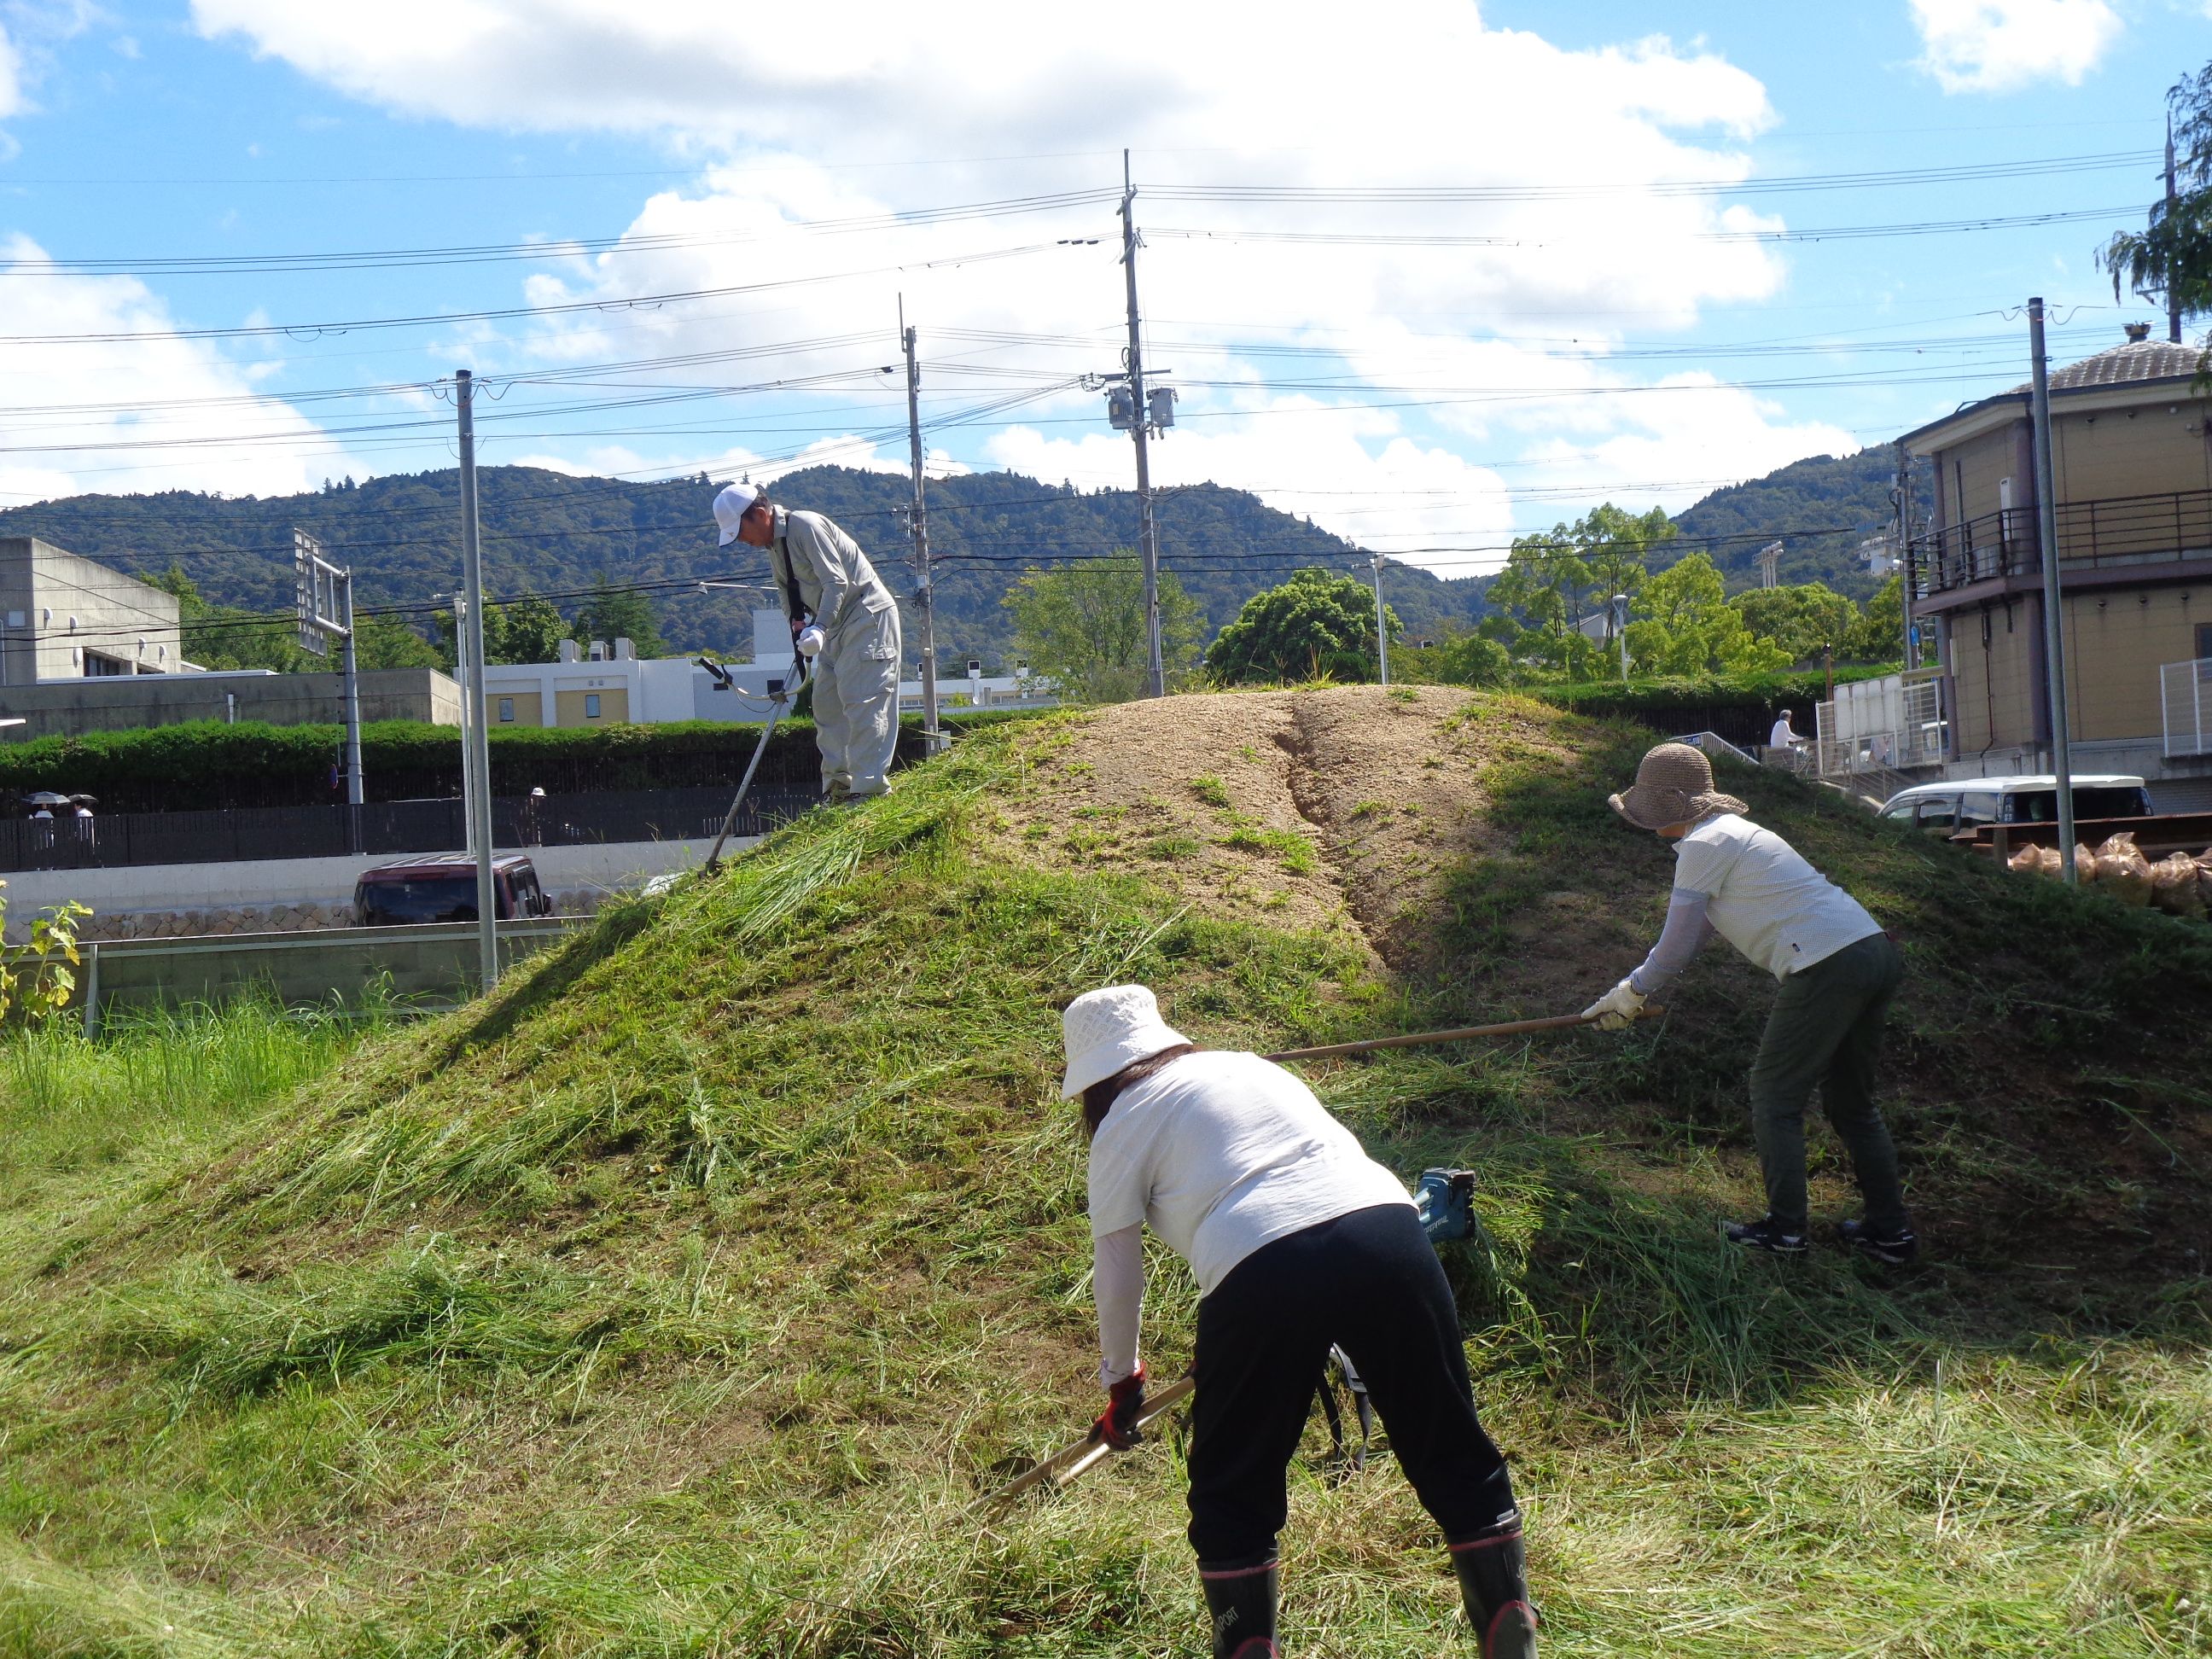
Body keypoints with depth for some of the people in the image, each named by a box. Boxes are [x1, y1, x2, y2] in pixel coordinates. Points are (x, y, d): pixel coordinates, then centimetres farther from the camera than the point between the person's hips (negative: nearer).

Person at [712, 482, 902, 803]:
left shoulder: (807, 526, -18)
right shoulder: (774, 544, 12)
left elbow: (836, 582, -23)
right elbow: (786, 589, 17)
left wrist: (820, 627, -32)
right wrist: (797, 620, -3)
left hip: (867, 616, -10)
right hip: (837, 624, 10)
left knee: (863, 702, -15)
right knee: (826, 703, 9)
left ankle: (870, 789, -17)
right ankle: (838, 786, 12)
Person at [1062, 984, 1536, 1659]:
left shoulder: (1124, 1121, 17)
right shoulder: (1251, 1066, 33)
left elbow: (1116, 1272, 19)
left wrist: (1122, 1380, 36)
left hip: (1263, 1271, -5)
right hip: (1387, 1229, 5)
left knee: (1232, 1492, 15)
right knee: (1453, 1455, 17)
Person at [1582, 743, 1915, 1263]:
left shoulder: (1703, 845, -7)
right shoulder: (1730, 832, 23)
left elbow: (1674, 950, -3)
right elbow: (1695, 934, 27)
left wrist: (1630, 992, 14)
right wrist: (1632, 991, 28)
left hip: (1828, 966, -9)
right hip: (1877, 952, 9)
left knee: (1775, 1095, 3)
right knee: (1851, 1100, 18)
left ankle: (1784, 1229, 6)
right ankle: (1890, 1231, 21)